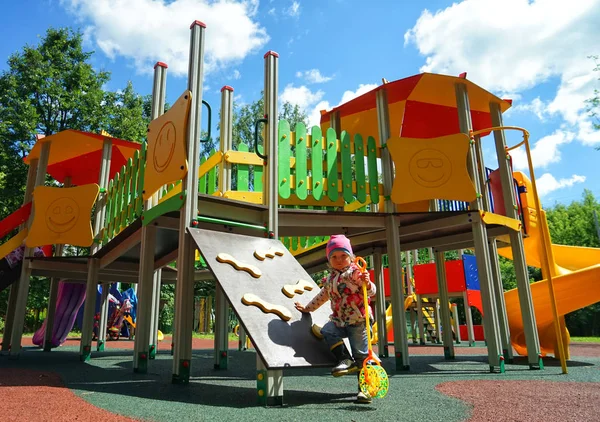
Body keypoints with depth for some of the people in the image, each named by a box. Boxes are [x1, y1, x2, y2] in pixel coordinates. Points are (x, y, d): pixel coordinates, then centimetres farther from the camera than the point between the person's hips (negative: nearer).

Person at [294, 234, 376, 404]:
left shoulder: (355, 272, -7)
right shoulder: (329, 279, 11)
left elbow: (371, 292, -13)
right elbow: (322, 296, 26)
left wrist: (367, 283, -35)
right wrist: (308, 308, 31)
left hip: (358, 321, -6)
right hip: (339, 321, 6)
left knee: (361, 355, -2)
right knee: (327, 331, -21)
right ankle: (345, 360, -9)